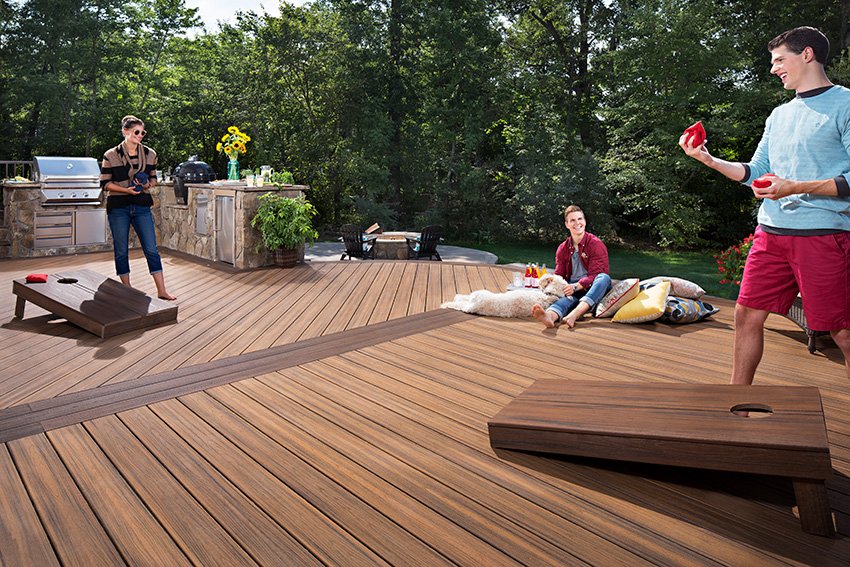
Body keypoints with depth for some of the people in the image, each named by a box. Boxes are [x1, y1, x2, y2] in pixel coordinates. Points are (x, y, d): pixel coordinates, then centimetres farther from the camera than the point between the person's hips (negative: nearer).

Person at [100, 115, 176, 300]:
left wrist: (148, 184, -10)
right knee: (121, 250, 6)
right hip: (118, 208, -2)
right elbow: (105, 183, -3)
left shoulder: (150, 154, 4)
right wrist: (126, 189, -18)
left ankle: (161, 291, 3)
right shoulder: (111, 156, -5)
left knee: (151, 249, -1)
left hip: (142, 207, 2)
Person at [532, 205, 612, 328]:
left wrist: (576, 286, -27)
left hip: (594, 288, -2)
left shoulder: (596, 244, -2)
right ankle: (550, 316, -71)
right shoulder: (563, 249, 13)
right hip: (573, 290, 2)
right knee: (567, 298, -33)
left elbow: (595, 275, -11)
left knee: (604, 278, -35)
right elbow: (559, 275, 13)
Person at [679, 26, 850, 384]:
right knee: (747, 315, 8)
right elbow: (755, 173, 20)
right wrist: (708, 159, 9)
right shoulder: (779, 115, 19)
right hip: (771, 232, 7)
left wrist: (796, 187, -20)